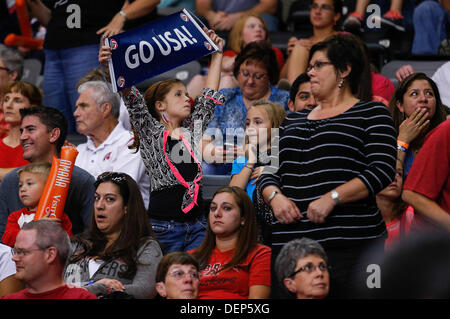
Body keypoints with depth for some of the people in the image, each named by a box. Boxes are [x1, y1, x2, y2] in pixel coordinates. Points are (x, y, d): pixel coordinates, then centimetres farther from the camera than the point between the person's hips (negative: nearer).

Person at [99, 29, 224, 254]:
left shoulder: (193, 130, 16)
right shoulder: (151, 133, 3)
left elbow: (209, 95, 22)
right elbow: (132, 100, -9)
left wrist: (217, 54, 24)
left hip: (196, 224, 4)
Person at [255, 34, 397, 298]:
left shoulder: (372, 114, 6)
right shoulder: (293, 121, 25)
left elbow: (382, 172, -7)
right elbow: (270, 171, 20)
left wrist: (332, 198, -16)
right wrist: (274, 196, -3)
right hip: (289, 242, 5)